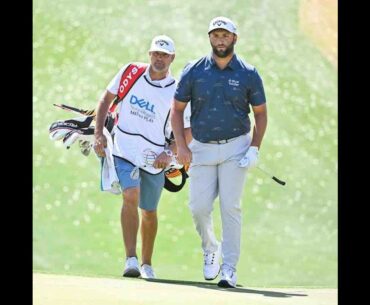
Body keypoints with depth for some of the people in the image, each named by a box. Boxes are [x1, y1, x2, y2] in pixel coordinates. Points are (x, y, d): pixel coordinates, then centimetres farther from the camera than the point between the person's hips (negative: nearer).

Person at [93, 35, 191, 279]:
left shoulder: (176, 91, -7)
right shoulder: (130, 73, -2)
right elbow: (106, 99, 10)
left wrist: (170, 152, -14)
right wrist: (99, 133, 1)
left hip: (155, 157, 0)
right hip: (125, 150, 0)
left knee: (149, 211, 13)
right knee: (131, 196, -23)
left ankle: (147, 264, 32)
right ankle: (131, 259, -25)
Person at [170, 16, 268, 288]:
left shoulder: (248, 74, -1)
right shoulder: (193, 71, 0)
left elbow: (261, 113, 6)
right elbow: (177, 109, 6)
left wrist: (255, 148, -5)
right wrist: (181, 146, -4)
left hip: (235, 148, -2)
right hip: (202, 148, 2)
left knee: (230, 207, -8)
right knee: (199, 207, -2)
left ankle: (229, 268, -4)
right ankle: (211, 249, 26)